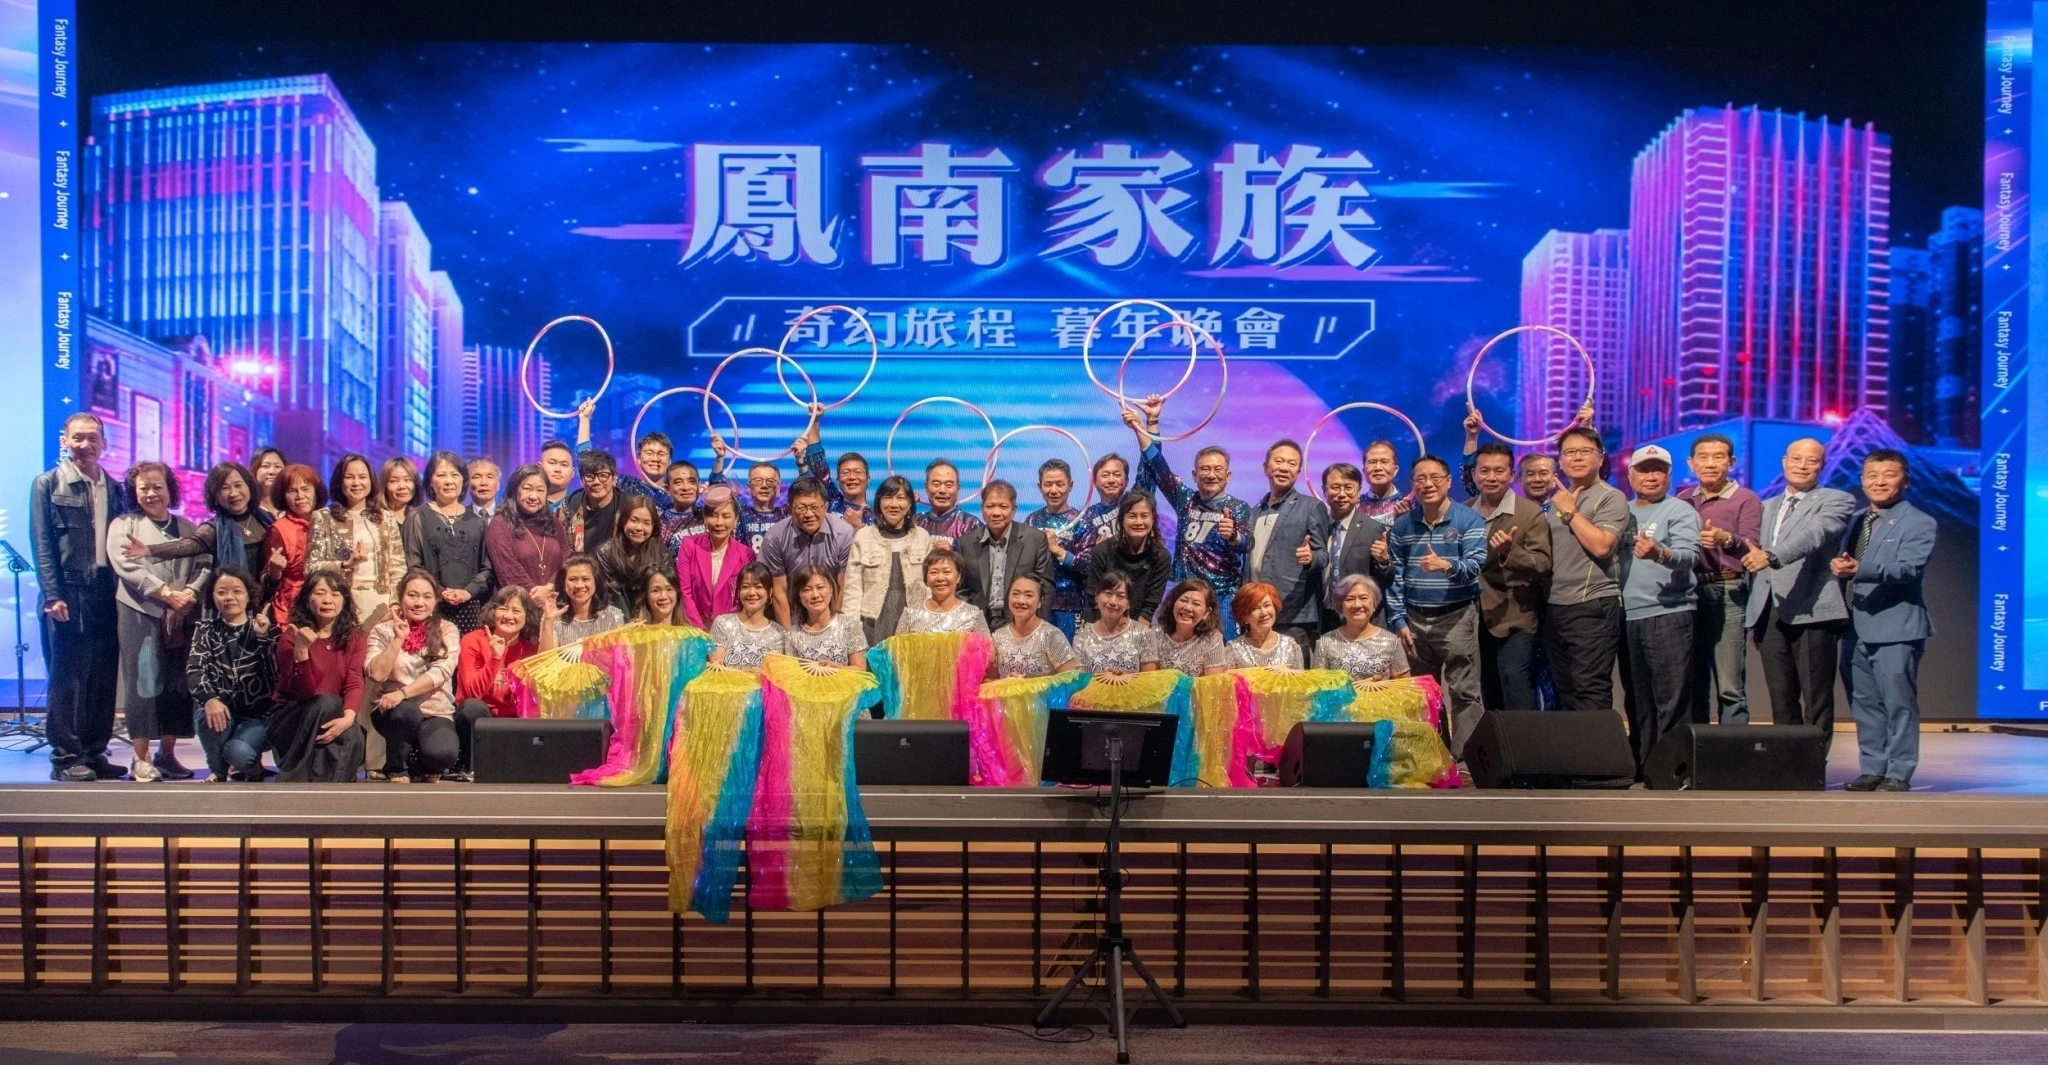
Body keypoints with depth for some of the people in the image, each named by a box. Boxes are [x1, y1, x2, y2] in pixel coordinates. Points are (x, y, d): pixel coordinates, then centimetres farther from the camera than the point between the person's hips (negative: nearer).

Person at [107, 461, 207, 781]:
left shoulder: (188, 528, 17)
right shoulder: (123, 525, 8)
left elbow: (205, 565, 6)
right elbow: (127, 566, -6)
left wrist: (191, 592, -13)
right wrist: (166, 593, -16)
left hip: (182, 616, 3)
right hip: (141, 613, -3)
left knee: (177, 683, 3)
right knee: (143, 682, -5)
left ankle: (167, 753, 12)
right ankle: (140, 759, -1)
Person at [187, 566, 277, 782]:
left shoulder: (264, 627, 2)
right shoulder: (205, 629, 5)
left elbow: (276, 675, -11)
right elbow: (194, 670, -12)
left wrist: (264, 638, -23)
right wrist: (209, 699, -32)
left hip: (256, 714, -2)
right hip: (220, 708, 2)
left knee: (237, 752, -29)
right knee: (209, 718, -33)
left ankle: (253, 767, 9)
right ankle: (218, 772, -3)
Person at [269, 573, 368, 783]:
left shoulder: (355, 637, 1)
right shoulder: (291, 636, -8)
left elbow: (354, 684, -12)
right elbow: (303, 692, -18)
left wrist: (348, 717, -32)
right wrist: (301, 650, -32)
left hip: (331, 717, 2)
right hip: (290, 721, -2)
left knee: (352, 738, -32)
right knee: (326, 702, -33)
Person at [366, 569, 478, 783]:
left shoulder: (446, 631, 3)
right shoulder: (382, 630, 4)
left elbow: (441, 672, -13)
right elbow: (376, 674, -10)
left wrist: (403, 693, -24)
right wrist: (398, 639, -14)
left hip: (436, 713, 0)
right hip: (395, 712, 0)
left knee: (443, 754, -31)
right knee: (407, 710, -36)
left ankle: (424, 766, 10)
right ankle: (396, 768, -7)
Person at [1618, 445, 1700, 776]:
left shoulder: (1680, 510, 0)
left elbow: (1688, 555, -17)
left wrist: (1660, 553, -37)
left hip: (1668, 614, -6)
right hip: (1627, 615, 6)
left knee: (1671, 700, -7)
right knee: (1636, 699, 12)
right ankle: (1641, 764, 20)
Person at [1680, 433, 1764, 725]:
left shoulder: (1746, 500, 2)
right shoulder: (1682, 501, 16)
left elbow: (1751, 547, -12)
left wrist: (1727, 539, -31)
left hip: (1727, 593, -4)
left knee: (1730, 687, -8)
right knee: (1693, 684, 9)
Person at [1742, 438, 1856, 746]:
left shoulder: (1836, 501, 5)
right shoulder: (1768, 507, 23)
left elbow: (1814, 533, -16)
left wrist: (1772, 557, -33)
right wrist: (1753, 615, 14)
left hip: (1811, 611, -5)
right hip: (1769, 614, 5)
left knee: (1816, 700, -4)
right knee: (1781, 700, 5)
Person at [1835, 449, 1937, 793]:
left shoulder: (1919, 523, -4)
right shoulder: (1856, 520, 17)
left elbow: (1909, 569, -19)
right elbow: (1843, 563, 18)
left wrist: (1859, 569, -33)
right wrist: (1839, 567, -7)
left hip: (1895, 628, -7)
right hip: (1856, 626, 7)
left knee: (1898, 703, -2)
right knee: (1864, 704, 12)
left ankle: (1898, 774, 6)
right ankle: (1871, 769, 20)